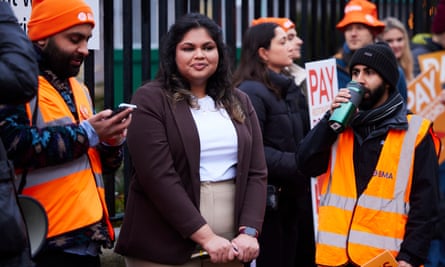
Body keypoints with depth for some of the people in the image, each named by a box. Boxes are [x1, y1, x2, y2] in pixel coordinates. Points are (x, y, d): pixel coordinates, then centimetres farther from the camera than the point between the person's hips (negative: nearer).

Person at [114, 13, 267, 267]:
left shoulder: (239, 102, 12)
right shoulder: (150, 100, -4)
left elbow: (256, 172, 6)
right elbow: (158, 177, -13)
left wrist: (249, 232, -8)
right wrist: (206, 237, -17)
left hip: (228, 246, 4)